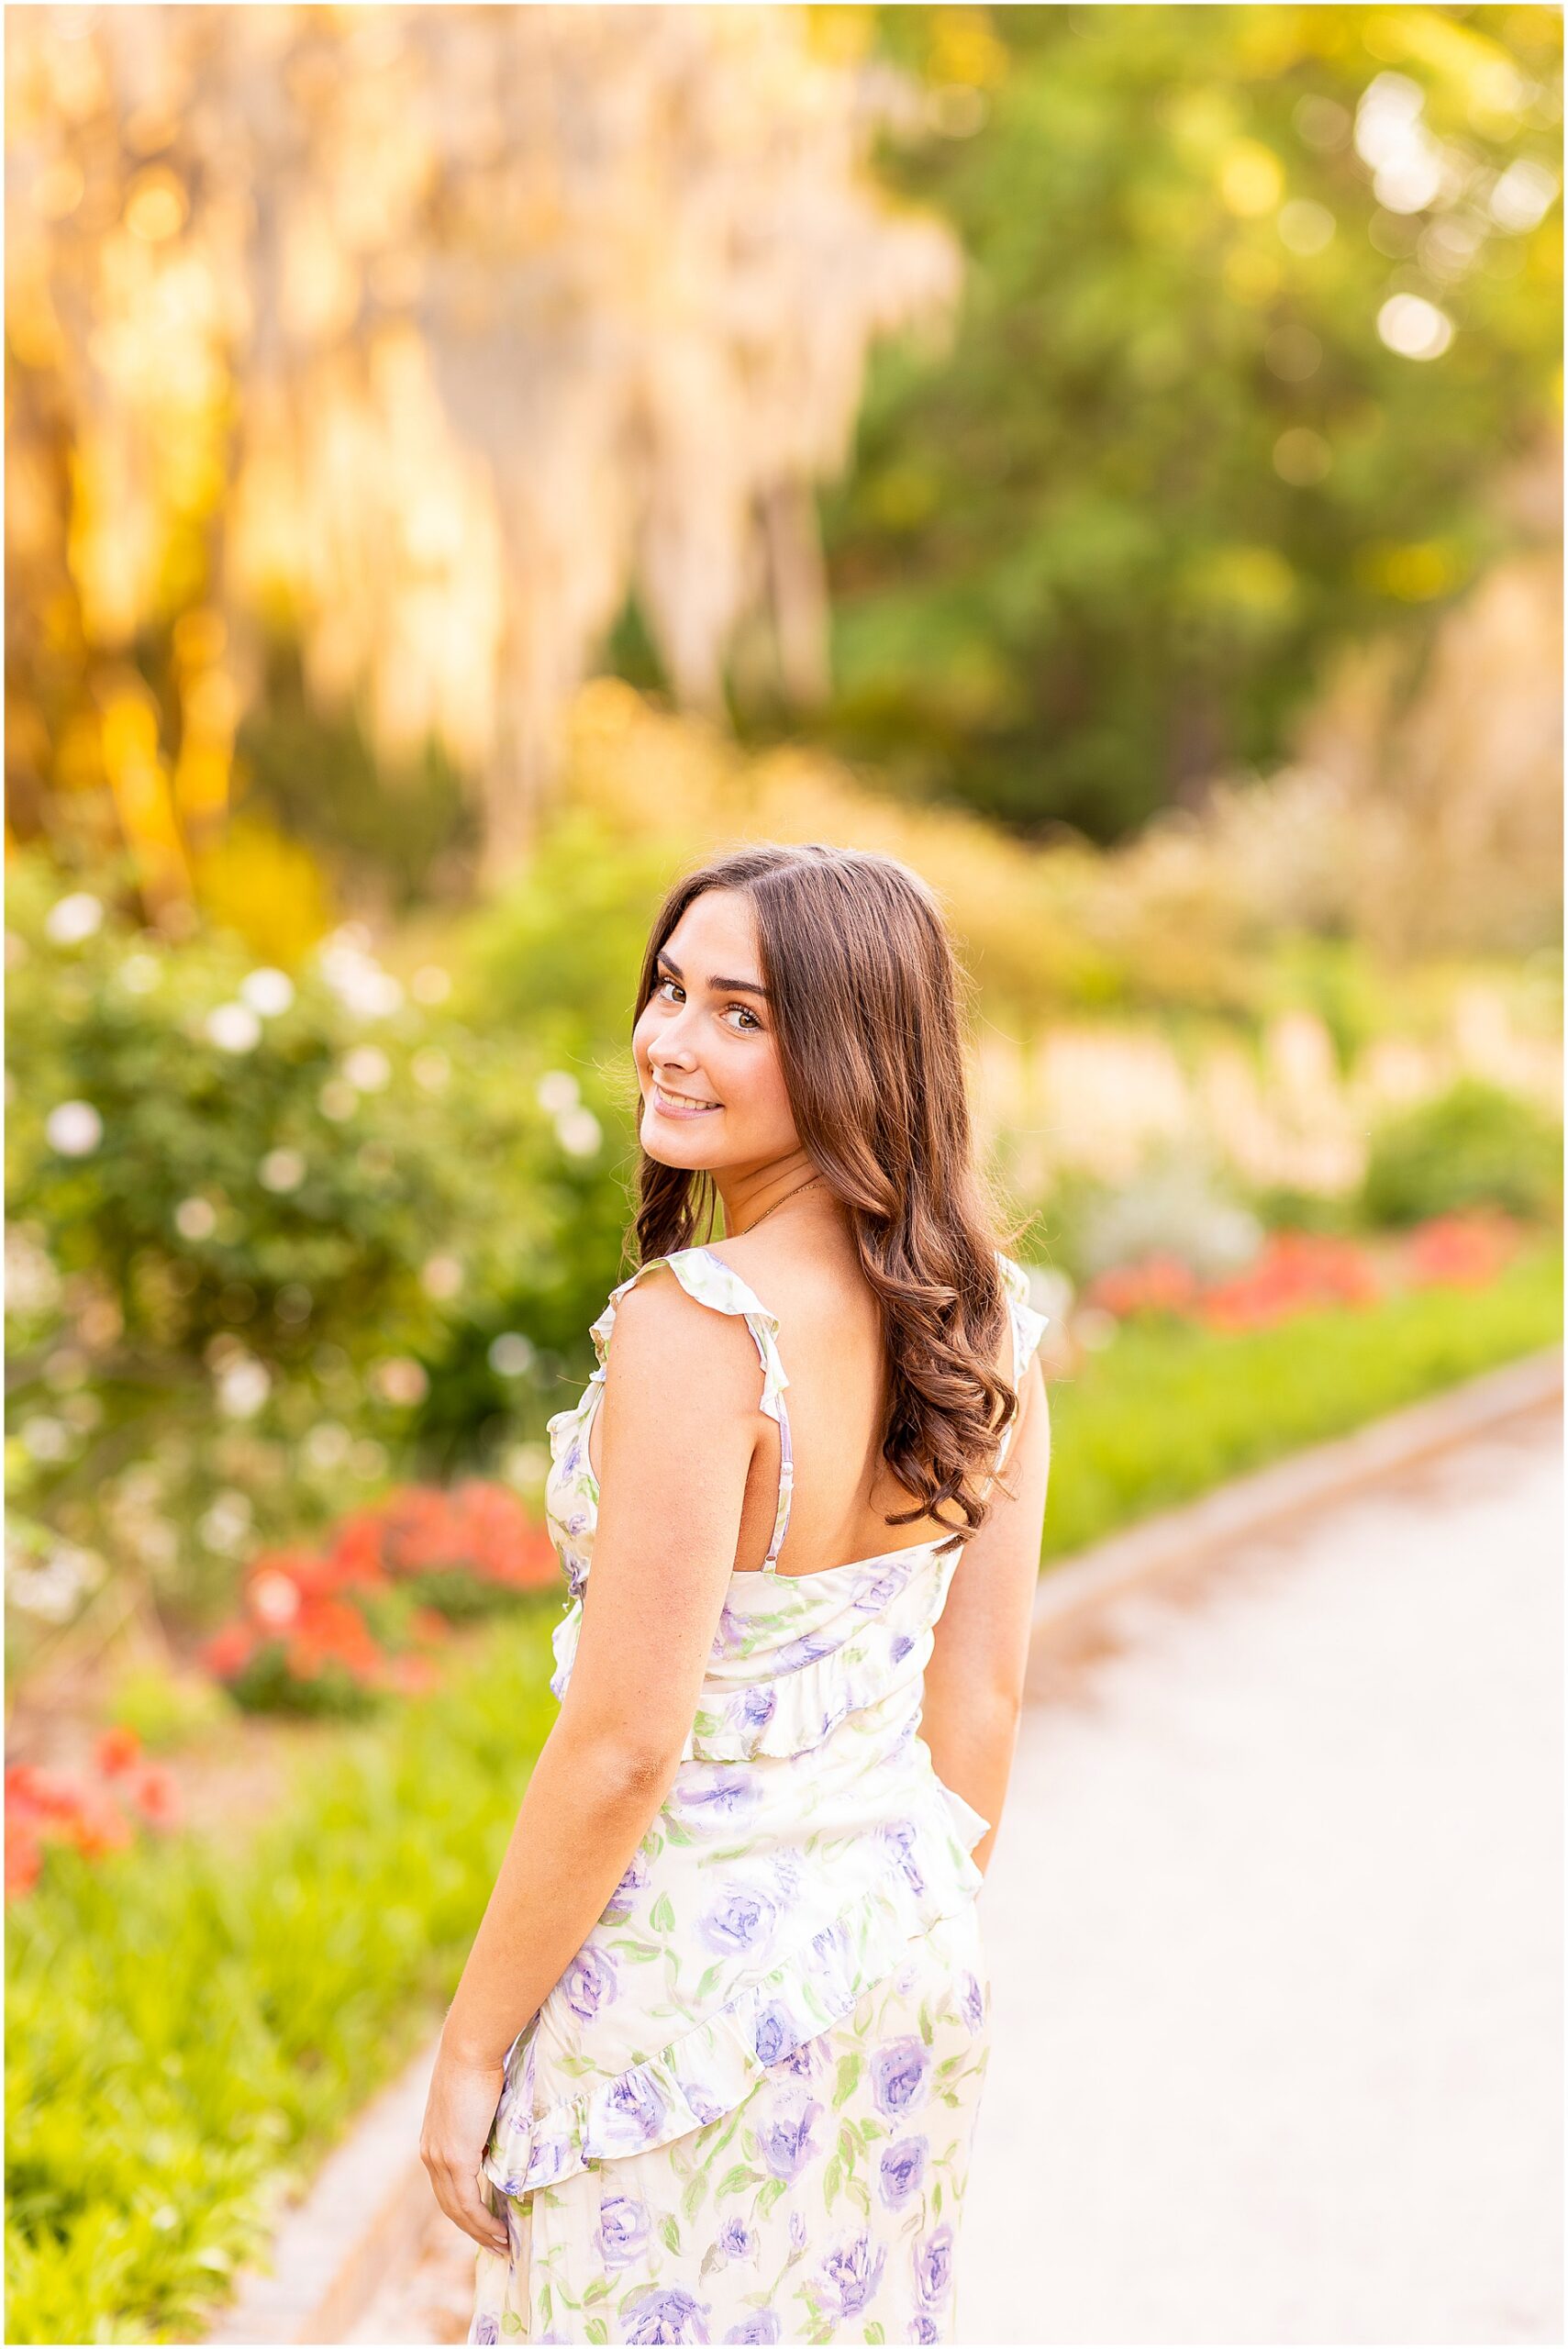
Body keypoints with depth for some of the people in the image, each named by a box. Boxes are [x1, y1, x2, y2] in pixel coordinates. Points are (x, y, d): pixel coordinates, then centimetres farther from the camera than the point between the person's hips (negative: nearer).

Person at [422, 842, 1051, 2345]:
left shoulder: (698, 1330, -24)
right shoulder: (981, 1323, -2)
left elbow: (625, 1748, -22)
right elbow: (980, 1703, 5)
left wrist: (472, 2047, -11)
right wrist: (917, 1951, 18)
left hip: (694, 1984, -7)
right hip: (905, 1957, 7)